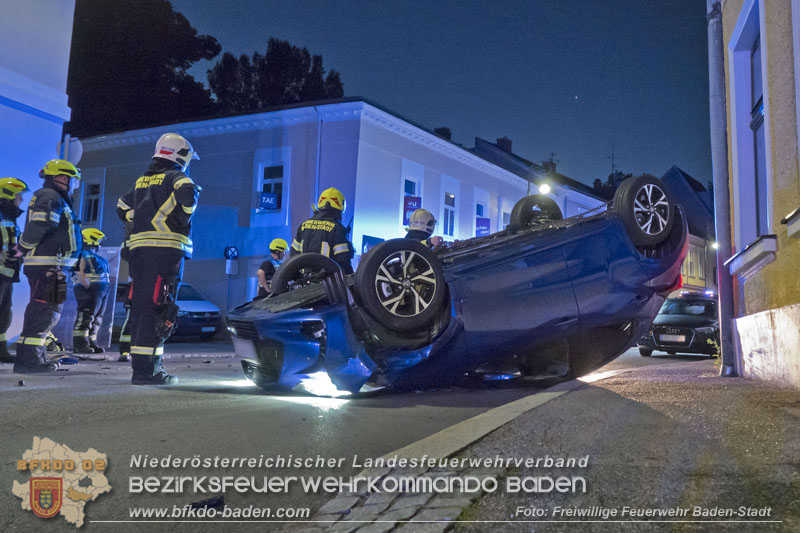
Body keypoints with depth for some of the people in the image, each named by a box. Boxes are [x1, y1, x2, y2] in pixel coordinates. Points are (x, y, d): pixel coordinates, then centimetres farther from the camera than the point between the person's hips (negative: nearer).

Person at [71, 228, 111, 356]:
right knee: (86, 315, -12)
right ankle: (79, 344, -12)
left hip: (101, 291, 10)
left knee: (97, 318, 9)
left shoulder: (94, 256, 24)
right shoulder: (82, 255, -5)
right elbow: (80, 273, -14)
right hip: (89, 290, -10)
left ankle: (91, 343, 14)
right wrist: (88, 286, -21)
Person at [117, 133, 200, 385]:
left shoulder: (141, 181, 23)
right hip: (166, 248, -8)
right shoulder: (175, 177, 0)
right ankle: (145, 369, -13)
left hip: (138, 248, 8)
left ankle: (140, 364, 15)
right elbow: (188, 192, -21)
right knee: (157, 308, -9)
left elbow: (123, 207, 31)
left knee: (141, 306, 10)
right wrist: (182, 220, -7)